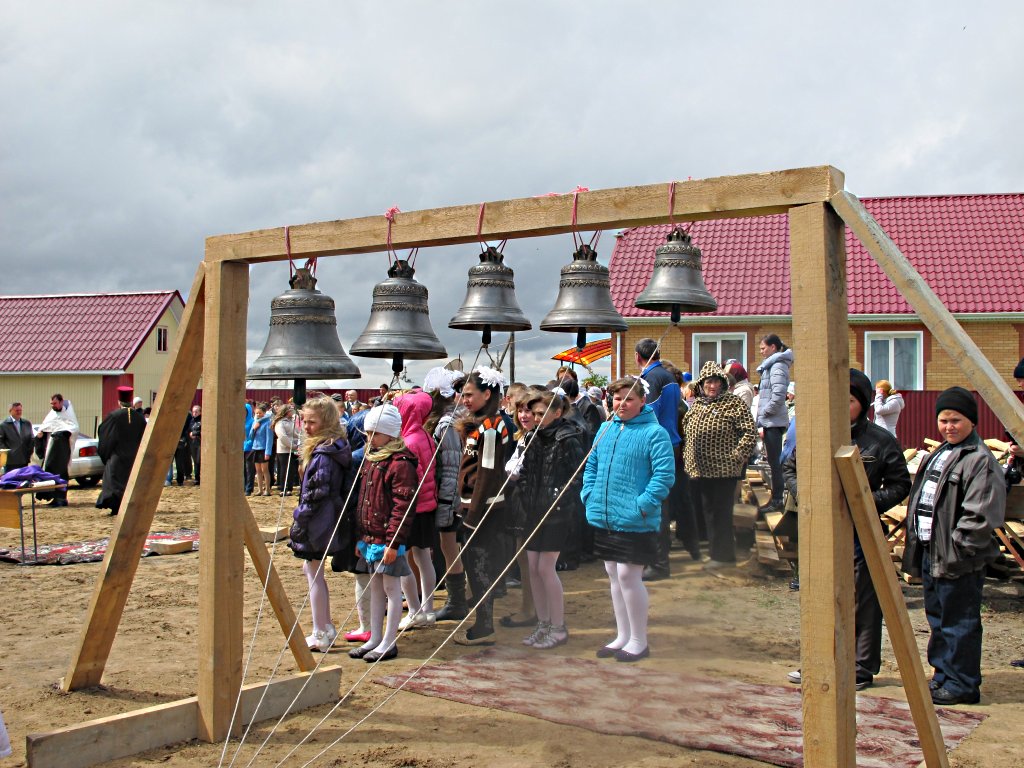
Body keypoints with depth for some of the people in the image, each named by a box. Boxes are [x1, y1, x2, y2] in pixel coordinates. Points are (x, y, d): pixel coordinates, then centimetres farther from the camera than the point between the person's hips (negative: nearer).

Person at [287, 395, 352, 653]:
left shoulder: (323, 453, -20)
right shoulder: (335, 447, 10)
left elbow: (317, 493, -21)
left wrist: (300, 517, -15)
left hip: (318, 522, -10)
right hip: (327, 520, 10)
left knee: (314, 573, 0)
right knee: (314, 572, 19)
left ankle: (320, 636, 8)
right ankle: (326, 628, 26)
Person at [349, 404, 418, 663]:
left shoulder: (400, 463, -15)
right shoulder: (370, 459, 13)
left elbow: (402, 506, -19)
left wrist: (393, 542, -21)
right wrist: (361, 536, 17)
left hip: (388, 539, -9)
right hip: (370, 538, 9)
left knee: (391, 587, 1)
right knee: (375, 587, 15)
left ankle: (389, 643, 9)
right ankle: (375, 639, 25)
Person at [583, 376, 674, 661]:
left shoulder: (654, 433, -9)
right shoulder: (606, 429, 12)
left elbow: (664, 475, -16)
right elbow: (591, 465, 20)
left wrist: (643, 505, -21)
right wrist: (589, 494, 7)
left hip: (635, 521, -7)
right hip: (603, 518, 7)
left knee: (628, 574, -6)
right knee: (614, 574, 14)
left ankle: (639, 641, 10)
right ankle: (622, 636, 27)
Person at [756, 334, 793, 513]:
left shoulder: (777, 366, -13)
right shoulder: (772, 365, 17)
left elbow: (778, 395, -24)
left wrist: (765, 413, -14)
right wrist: (762, 420, 15)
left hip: (773, 422, -10)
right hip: (771, 422, 10)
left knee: (774, 461, -5)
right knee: (774, 461, 12)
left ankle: (777, 500, -1)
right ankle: (776, 499, 18)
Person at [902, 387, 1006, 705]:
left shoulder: (980, 460, -14)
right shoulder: (938, 455, 16)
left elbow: (981, 516, -21)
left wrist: (956, 549, -20)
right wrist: (915, 543, 15)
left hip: (959, 560, -10)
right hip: (930, 553, 10)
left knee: (959, 623, -1)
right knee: (937, 618, 18)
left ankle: (962, 685, 8)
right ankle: (944, 674, 29)